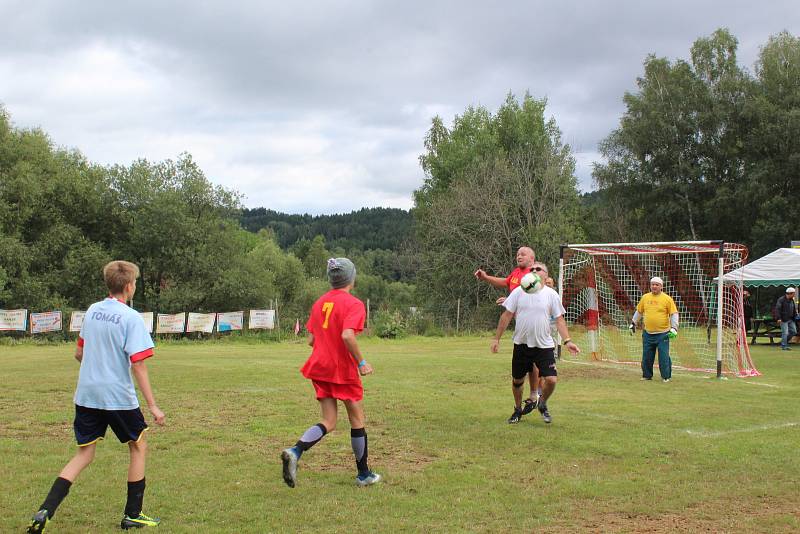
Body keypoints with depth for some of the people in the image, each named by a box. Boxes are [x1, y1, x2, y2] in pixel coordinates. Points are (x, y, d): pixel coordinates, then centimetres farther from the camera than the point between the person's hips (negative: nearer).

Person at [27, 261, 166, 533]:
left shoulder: (92, 311, 6)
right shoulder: (131, 318, -13)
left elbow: (79, 353, 15)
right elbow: (138, 366, -18)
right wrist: (152, 406, -15)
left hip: (86, 395, 6)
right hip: (118, 397, -6)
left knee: (84, 454, 12)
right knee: (139, 447, 14)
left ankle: (45, 511, -3)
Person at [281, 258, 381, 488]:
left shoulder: (319, 302, 10)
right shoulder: (354, 304, -11)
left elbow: (311, 340, 10)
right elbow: (347, 335, -26)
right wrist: (361, 362, -17)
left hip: (319, 367, 6)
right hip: (344, 370, -6)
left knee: (328, 423, 8)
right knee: (357, 421, 10)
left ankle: (294, 452, -18)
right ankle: (364, 474, 22)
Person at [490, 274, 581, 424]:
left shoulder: (551, 294, -1)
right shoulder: (518, 292, -1)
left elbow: (559, 320, 1)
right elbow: (506, 316, 3)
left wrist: (567, 341, -10)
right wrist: (496, 339, 2)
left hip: (544, 346, -1)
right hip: (521, 344, 1)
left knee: (551, 379, -11)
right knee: (517, 380, 10)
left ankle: (542, 405, 20)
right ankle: (518, 410, 36)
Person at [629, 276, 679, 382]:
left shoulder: (667, 299, -3)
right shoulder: (645, 297, 8)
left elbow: (674, 314, -3)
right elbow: (639, 311, 20)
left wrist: (674, 328, -13)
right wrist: (633, 323, 21)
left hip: (662, 334, -4)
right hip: (647, 333, 4)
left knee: (664, 357, -4)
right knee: (647, 357, 8)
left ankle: (666, 376, 9)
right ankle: (647, 375, 22)